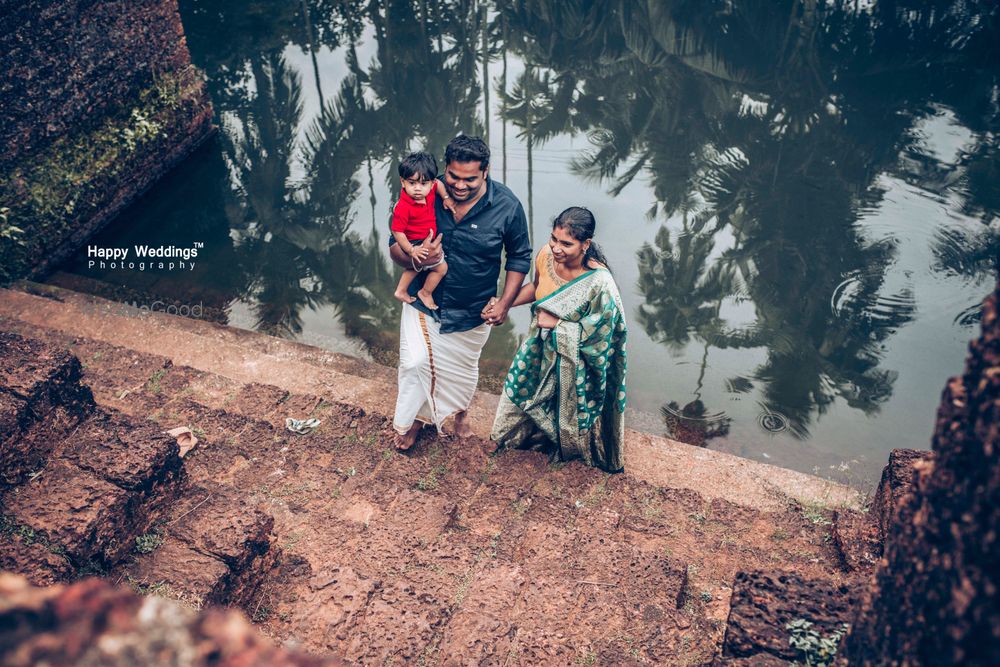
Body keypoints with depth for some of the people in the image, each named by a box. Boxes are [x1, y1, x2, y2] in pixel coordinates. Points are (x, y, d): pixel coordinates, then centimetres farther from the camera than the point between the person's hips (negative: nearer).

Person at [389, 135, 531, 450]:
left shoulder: (507, 206, -19)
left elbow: (520, 256, -4)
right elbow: (395, 246, -10)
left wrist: (505, 302, -11)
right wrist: (415, 259, -33)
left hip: (473, 310, 0)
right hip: (424, 302, 0)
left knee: (464, 368, 20)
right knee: (415, 362, -9)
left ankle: (460, 411, 53)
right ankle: (415, 417, 23)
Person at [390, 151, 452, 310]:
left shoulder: (428, 192, -10)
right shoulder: (403, 208, -32)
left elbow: (438, 184, 12)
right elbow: (397, 231, -28)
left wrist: (446, 198, -1)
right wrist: (411, 250, -30)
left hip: (427, 242, 9)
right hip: (416, 245, -9)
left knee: (416, 266, 30)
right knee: (441, 267, -2)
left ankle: (401, 291, 48)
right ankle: (425, 293, 19)